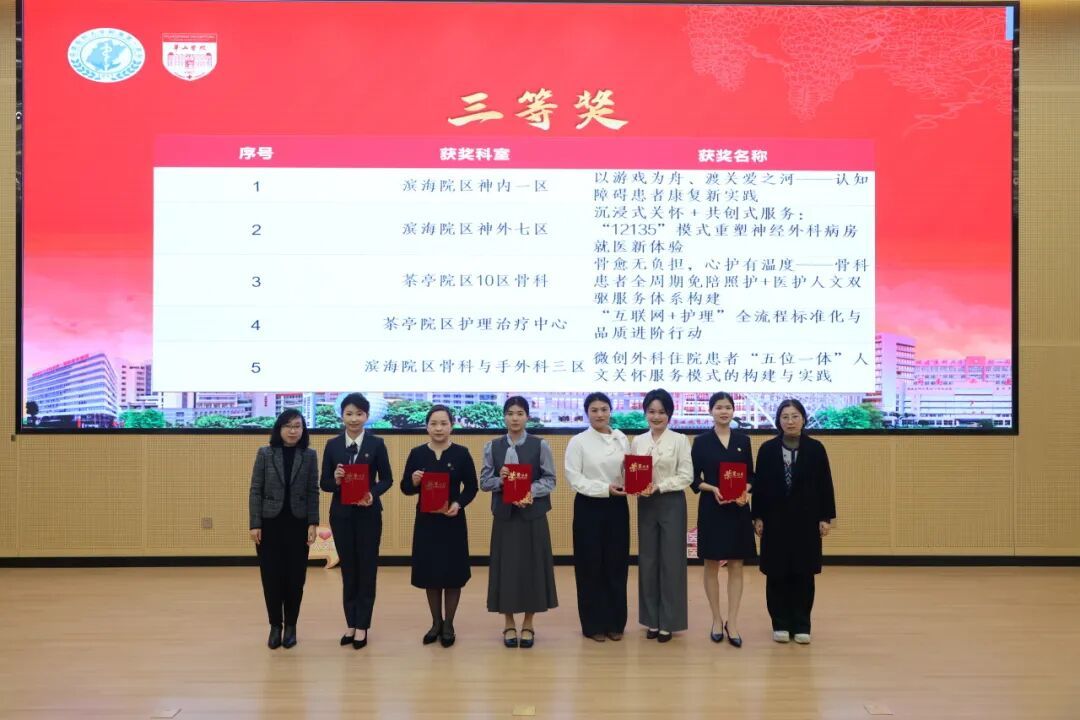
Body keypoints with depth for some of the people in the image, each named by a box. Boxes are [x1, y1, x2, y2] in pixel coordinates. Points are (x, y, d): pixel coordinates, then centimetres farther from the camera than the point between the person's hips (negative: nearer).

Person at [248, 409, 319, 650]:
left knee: (295, 576, 4)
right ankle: (275, 625, 17)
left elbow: (313, 492, 1)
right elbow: (255, 491, -1)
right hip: (270, 523, 0)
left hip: (298, 523, 0)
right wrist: (254, 524, -7)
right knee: (271, 575, 3)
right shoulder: (265, 454, -1)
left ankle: (290, 625, 18)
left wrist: (313, 524, -6)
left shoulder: (309, 456, 1)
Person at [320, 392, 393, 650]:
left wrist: (373, 493, -19)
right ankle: (350, 624, 22)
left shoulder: (377, 444, -3)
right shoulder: (332, 445, 1)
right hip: (341, 514, 2)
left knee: (367, 570, 4)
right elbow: (324, 483, 2)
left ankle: (362, 626, 14)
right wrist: (335, 480, -20)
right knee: (348, 570, 11)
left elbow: (387, 479, 0)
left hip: (368, 514, -2)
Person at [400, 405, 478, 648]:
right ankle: (436, 623, 26)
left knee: (452, 572, 4)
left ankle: (449, 625, 20)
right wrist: (413, 481, -18)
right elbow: (405, 488, 3)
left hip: (453, 521, -2)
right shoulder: (417, 453, 0)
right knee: (429, 572, 9)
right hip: (426, 521, 2)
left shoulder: (461, 453, -4)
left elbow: (471, 486, 0)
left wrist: (459, 504, -18)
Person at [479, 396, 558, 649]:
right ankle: (509, 624, 18)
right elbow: (484, 482, 3)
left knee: (531, 566, 4)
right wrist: (499, 480, -17)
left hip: (533, 515, -1)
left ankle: (528, 625, 18)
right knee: (506, 566, 4)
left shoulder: (540, 445, -1)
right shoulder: (492, 447, 4)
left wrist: (531, 491, -20)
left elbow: (550, 480, -3)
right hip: (504, 515, 1)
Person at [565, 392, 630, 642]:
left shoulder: (621, 439, 8)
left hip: (617, 507, 4)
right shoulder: (578, 442, -5)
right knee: (591, 566, 3)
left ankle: (615, 622, 19)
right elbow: (574, 478, -10)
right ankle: (594, 624, 14)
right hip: (589, 508, -3)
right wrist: (605, 488, -18)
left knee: (617, 565, 8)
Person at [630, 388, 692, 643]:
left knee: (671, 562, 2)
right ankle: (652, 620, 18)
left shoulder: (680, 440, -3)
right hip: (645, 505, 3)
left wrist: (658, 487, -17)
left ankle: (668, 622, 11)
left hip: (671, 504, -3)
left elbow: (686, 476, -8)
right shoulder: (637, 442, 7)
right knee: (647, 561, 7)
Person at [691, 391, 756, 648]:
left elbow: (750, 475, 8)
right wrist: (713, 489, -17)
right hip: (711, 508, -1)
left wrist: (745, 492, -11)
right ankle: (717, 620, 17)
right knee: (711, 566, 5)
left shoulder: (743, 440, 6)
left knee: (736, 567, 2)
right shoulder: (701, 441, 0)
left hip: (738, 509, 2)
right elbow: (694, 477, 0)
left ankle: (732, 622, 9)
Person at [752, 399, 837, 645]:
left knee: (804, 573, 5)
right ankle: (780, 624, 16)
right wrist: (758, 517, -2)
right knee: (776, 573, 4)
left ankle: (801, 625, 16)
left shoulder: (815, 449, 0)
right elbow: (760, 485, 1)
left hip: (806, 520, 0)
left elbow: (825, 485, 1)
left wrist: (826, 517, -2)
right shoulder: (767, 449, 1)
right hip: (775, 519, 0)